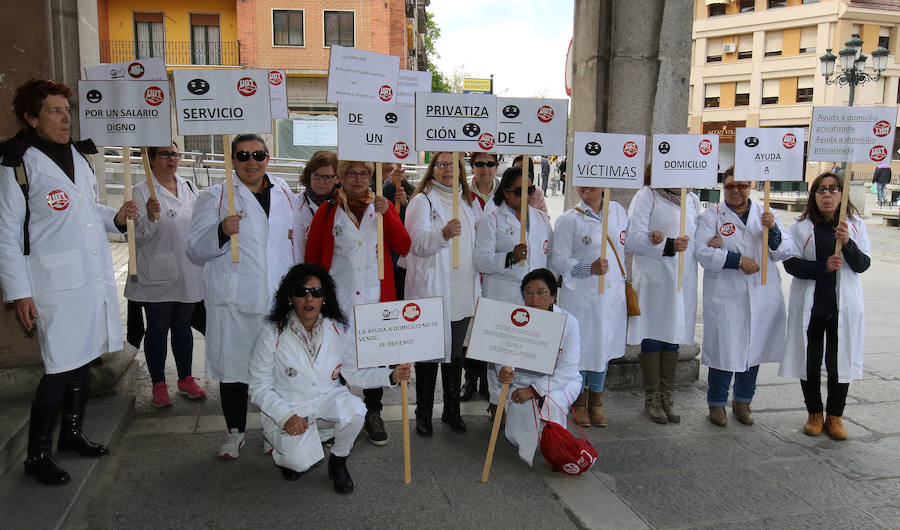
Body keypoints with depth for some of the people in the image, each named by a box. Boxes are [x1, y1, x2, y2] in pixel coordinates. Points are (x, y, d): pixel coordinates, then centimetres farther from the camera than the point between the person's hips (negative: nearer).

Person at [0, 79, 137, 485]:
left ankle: (72, 433, 34)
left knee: (84, 362, 16)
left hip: (95, 279, 7)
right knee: (60, 371, -4)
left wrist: (116, 217, 3)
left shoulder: (78, 155, 13)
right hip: (56, 287, -7)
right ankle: (37, 456, 12)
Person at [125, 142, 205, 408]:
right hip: (157, 276, -4)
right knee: (157, 328, 6)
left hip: (187, 274, 4)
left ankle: (186, 379, 25)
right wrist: (150, 217, -28)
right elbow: (136, 237, -11)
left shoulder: (188, 188, 10)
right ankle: (159, 385, 18)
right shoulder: (141, 192, -5)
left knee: (183, 326, 14)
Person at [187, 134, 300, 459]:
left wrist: (298, 238, 3)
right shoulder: (214, 197, 0)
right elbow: (195, 250, -4)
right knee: (233, 367, 7)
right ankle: (235, 432, 28)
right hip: (233, 302, -3)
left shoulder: (284, 195, 12)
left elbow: (301, 241, 26)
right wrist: (221, 233, -22)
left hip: (279, 299, 3)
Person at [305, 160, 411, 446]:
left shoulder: (384, 206, 9)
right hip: (338, 297, -1)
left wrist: (386, 214, -12)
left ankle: (373, 414, 25)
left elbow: (404, 247, -2)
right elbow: (312, 256, 7)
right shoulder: (328, 211, 5)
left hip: (376, 295, 1)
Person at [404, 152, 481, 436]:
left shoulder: (469, 202, 15)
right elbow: (417, 242, -15)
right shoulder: (422, 201, -2)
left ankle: (452, 410, 25)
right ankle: (423, 414, 15)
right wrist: (445, 233, -32)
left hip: (463, 292, 5)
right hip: (431, 289, -5)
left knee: (456, 352, 12)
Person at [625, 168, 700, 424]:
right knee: (652, 338, 2)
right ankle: (651, 398, 14)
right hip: (654, 280, -4)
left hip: (684, 280, 5)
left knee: (674, 337, 10)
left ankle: (667, 396, 21)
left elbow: (699, 237, 6)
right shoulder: (646, 196, -1)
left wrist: (664, 239, -11)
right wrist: (669, 245, -17)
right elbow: (632, 239, -10)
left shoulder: (693, 199, 14)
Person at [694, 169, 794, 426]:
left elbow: (785, 251, 3)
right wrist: (738, 260, -16)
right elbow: (702, 253, -10)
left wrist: (772, 230, -15)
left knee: (753, 349, 13)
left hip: (762, 297, 4)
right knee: (723, 349, 0)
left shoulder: (766, 215, 11)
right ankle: (717, 403, 19)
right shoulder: (711, 217, 1)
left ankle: (742, 401, 31)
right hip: (725, 297, -3)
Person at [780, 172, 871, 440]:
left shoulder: (855, 225, 5)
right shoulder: (802, 227, 1)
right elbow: (791, 263, -5)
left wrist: (847, 243, -20)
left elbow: (863, 265, -2)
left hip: (844, 307, 1)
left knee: (840, 362, 4)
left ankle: (835, 416, 21)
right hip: (809, 307, 0)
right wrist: (823, 267, -19)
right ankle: (814, 414, 23)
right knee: (809, 361, 6)